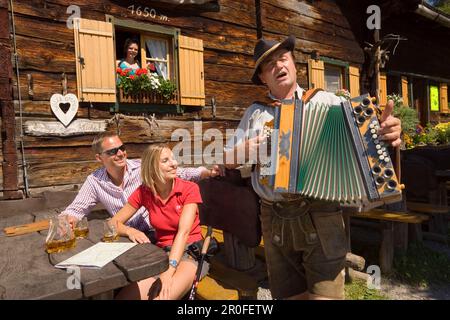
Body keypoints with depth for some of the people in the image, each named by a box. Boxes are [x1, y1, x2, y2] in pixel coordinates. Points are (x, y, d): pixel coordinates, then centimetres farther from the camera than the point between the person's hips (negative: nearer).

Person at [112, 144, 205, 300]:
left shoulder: (189, 189, -9)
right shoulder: (143, 192, 1)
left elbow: (183, 232, -19)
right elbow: (114, 223, 5)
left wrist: (169, 270, -30)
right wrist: (130, 231, -18)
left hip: (190, 253, -2)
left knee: (162, 296, -29)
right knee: (124, 296, -22)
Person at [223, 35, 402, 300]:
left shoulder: (327, 101, 6)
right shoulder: (255, 113, 12)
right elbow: (226, 159, 16)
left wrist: (386, 132, -19)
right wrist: (243, 151, -4)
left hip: (320, 215, -2)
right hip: (275, 220, 3)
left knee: (325, 293, -2)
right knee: (288, 294, 15)